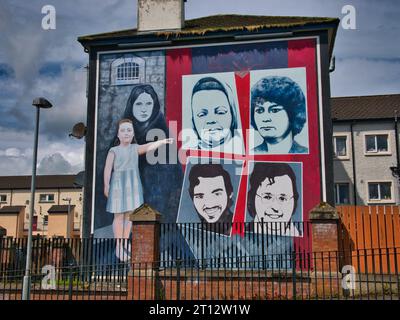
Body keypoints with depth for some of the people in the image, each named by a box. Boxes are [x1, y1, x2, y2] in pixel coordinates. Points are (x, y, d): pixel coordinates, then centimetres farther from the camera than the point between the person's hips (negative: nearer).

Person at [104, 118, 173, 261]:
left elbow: (148, 147, -8)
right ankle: (119, 246, 8)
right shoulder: (114, 150, -2)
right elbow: (108, 169, -5)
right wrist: (106, 185, -11)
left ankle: (125, 242, 23)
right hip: (119, 184, -3)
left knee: (129, 214, 10)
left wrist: (162, 141, -21)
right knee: (119, 215, 0)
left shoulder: (135, 148, 6)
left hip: (133, 184, 3)